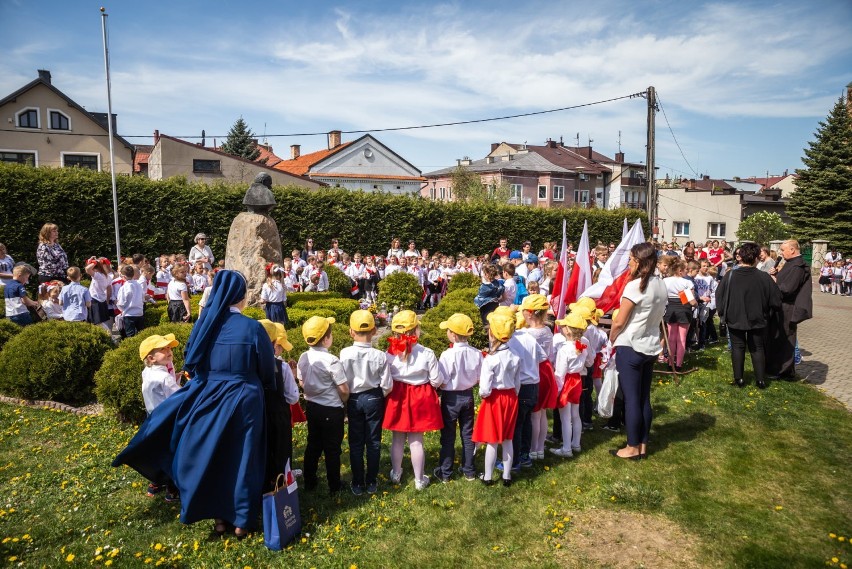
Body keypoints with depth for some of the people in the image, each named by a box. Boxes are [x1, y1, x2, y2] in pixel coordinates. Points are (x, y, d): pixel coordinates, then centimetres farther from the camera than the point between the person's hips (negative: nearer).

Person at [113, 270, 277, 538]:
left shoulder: (204, 324, -6)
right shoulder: (252, 327, -16)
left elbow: (190, 363, 6)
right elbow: (268, 370, -6)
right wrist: (262, 389, 14)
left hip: (208, 398, 3)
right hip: (244, 401, -3)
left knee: (210, 456, 19)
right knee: (242, 459, 12)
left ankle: (219, 516, 30)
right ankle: (241, 520, 23)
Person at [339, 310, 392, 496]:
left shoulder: (345, 354, -15)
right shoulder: (380, 356, -16)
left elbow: (342, 383, -10)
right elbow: (387, 385, -10)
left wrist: (345, 400, 8)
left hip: (353, 400, 0)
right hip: (374, 398, 0)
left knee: (356, 442, 13)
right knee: (373, 442, 13)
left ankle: (358, 483, 23)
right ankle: (371, 483, 23)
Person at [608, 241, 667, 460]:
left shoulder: (634, 286, -18)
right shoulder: (661, 286, 5)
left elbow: (619, 322, -14)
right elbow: (656, 316, 12)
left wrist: (611, 339, 3)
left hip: (630, 347, -8)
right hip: (651, 347, 8)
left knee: (631, 399, 1)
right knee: (644, 398, 13)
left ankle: (633, 448, 10)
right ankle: (643, 444, 22)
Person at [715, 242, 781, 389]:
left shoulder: (730, 275, -14)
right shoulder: (764, 277, -15)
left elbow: (719, 295, -6)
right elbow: (776, 300, -9)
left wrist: (723, 313, 8)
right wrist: (767, 313, 10)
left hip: (735, 319, 0)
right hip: (757, 319, 0)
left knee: (738, 347, 11)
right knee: (757, 348, 14)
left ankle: (738, 378, 12)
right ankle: (760, 379, 14)